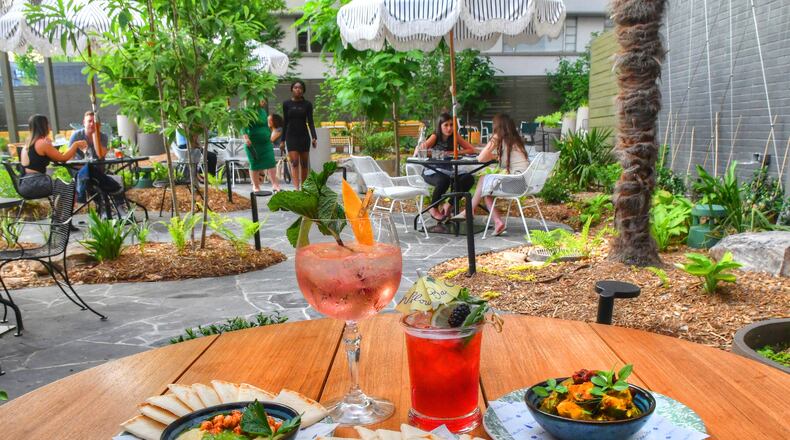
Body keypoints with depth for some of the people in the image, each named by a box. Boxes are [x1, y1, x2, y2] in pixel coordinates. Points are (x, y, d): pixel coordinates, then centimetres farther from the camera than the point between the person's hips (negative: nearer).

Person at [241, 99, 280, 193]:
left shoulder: (263, 112, 13)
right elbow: (243, 126, -17)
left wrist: (270, 136, 24)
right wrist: (245, 137, -31)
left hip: (266, 142, 5)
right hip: (253, 144, -5)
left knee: (271, 163, -4)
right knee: (254, 165, 4)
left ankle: (275, 185, -3)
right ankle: (256, 186, 14)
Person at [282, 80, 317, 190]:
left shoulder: (307, 104, 2)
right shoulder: (286, 104, 3)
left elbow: (310, 122, -1)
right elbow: (285, 122, 7)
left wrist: (314, 137, -14)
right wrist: (282, 140, 6)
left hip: (304, 136, 1)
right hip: (291, 136, -1)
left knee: (304, 163, 7)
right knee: (294, 162, -12)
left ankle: (303, 187, 18)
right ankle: (296, 188, -19)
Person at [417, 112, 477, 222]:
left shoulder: (455, 136, 1)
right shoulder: (435, 137, -9)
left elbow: (472, 150, -1)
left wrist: (454, 152, -15)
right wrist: (421, 147, -47)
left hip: (448, 171, 4)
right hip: (431, 171, -4)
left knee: (469, 178, -22)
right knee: (444, 180, -37)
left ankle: (449, 205, -4)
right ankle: (433, 208, -9)